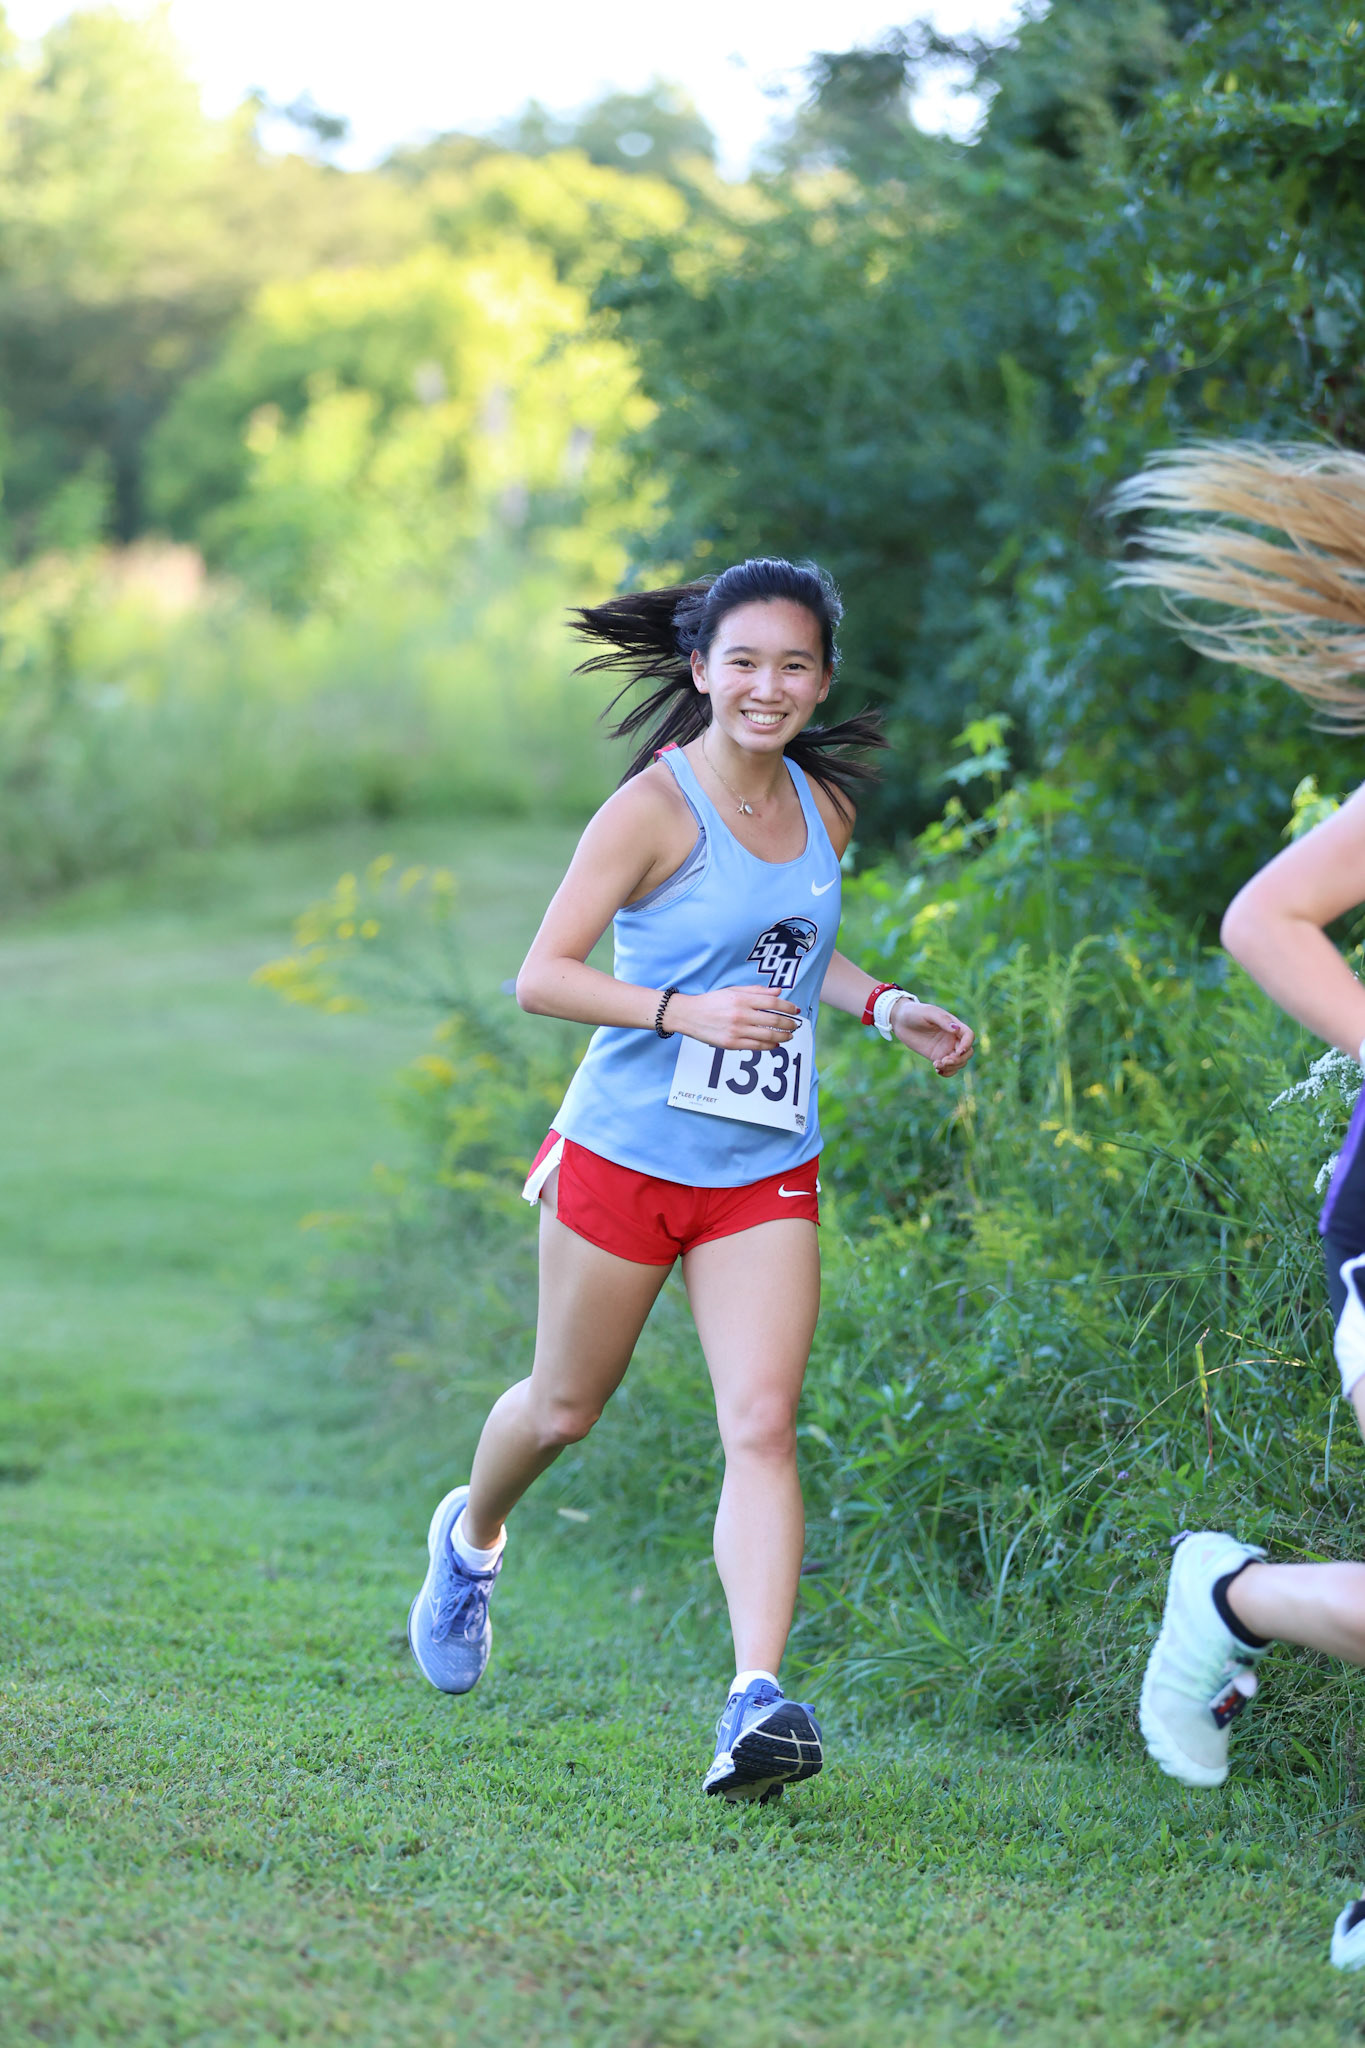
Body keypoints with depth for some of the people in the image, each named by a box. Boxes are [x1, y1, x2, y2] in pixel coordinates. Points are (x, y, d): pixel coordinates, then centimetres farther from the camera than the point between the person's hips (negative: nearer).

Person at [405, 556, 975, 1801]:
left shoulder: (823, 811, 6)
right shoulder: (656, 809, -14)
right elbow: (543, 976, -16)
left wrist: (886, 1008, 9)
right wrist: (687, 1011, -29)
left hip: (766, 1173, 4)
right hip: (626, 1151, -4)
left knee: (763, 1425, -12)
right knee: (566, 1408, 14)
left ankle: (758, 1699, -19)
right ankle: (473, 1536, 47)